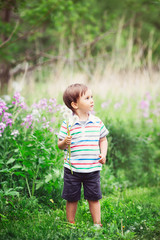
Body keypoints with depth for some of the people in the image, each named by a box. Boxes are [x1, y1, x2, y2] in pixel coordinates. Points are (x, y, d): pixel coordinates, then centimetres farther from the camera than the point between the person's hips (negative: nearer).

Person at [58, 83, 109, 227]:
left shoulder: (97, 122, 1)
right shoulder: (67, 124, -8)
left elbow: (103, 140, 13)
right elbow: (60, 145, -1)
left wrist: (103, 154, -2)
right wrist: (65, 142, -23)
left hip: (92, 168, 2)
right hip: (72, 168, -2)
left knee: (94, 197, 8)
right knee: (72, 198, 8)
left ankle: (97, 223, 20)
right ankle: (71, 223, 23)